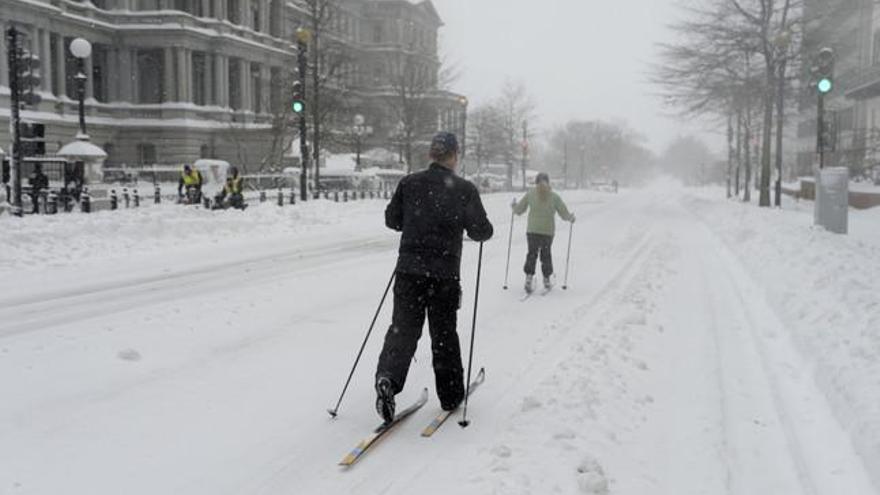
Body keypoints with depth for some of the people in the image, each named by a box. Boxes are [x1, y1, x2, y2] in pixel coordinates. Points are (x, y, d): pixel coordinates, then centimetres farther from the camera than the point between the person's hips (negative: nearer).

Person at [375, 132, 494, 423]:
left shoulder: (409, 184, 1)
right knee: (444, 333, 12)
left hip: (409, 269, 2)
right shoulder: (464, 189, -7)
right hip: (445, 273, -1)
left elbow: (391, 219, 10)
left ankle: (387, 377, -18)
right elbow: (481, 232, -5)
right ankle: (450, 396, 23)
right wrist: (485, 229, 18)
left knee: (403, 327, 6)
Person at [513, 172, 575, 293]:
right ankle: (547, 280, 21)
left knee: (532, 254, 10)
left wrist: (514, 205, 25)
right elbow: (565, 214, 0)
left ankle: (529, 278, -2)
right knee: (546, 255, 15)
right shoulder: (554, 197, -2)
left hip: (532, 230, 0)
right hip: (548, 232, 0)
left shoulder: (530, 194, -2)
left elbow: (519, 210, 4)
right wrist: (571, 218, 21)